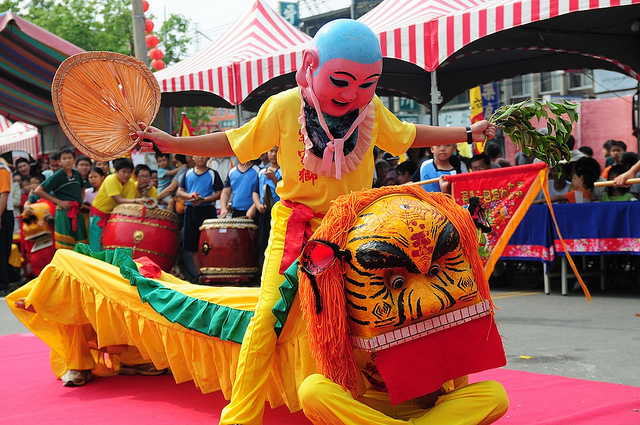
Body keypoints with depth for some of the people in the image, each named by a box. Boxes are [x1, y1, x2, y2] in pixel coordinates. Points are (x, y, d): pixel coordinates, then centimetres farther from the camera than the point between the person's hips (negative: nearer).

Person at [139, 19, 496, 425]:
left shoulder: (373, 110, -2)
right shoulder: (284, 107, -10)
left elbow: (408, 135, 17)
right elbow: (235, 142, 2)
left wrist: (466, 133, 17)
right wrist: (170, 143, -3)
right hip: (295, 225, -2)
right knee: (269, 313, -13)